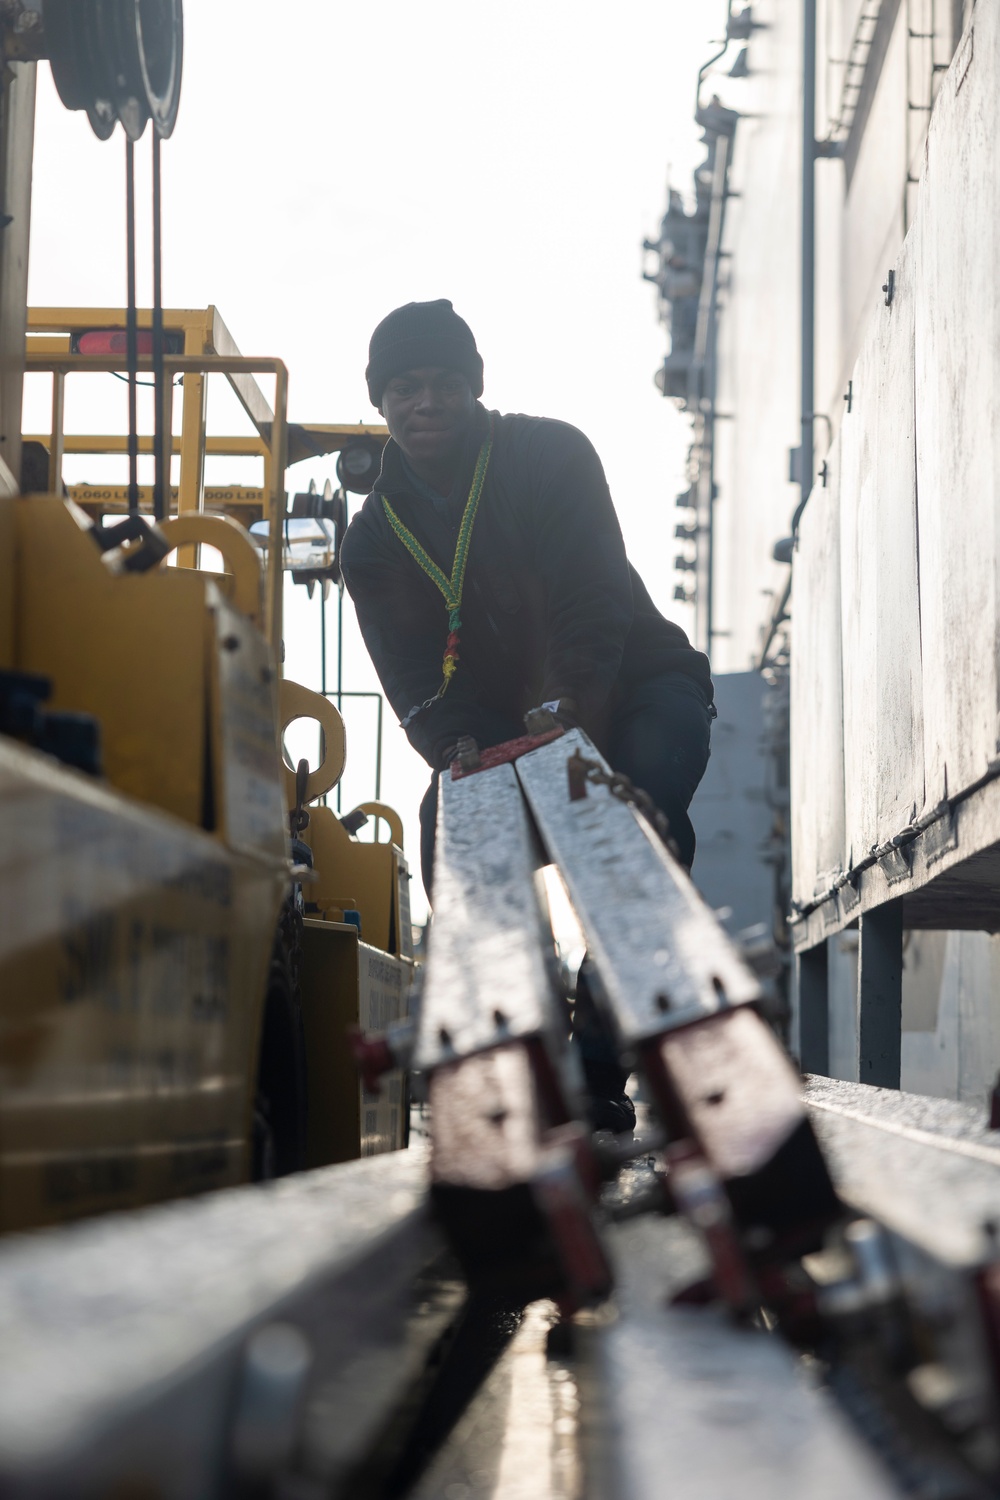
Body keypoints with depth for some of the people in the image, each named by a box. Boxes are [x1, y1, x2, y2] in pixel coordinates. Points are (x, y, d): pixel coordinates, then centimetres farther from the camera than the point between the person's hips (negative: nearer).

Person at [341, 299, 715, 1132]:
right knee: (450, 820, -23)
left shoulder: (551, 455, -14)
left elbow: (593, 603, -24)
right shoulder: (375, 539, -3)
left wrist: (569, 716, -40)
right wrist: (463, 754, -31)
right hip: (500, 723, 4)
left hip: (635, 684, -4)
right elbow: (416, 683, -10)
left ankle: (600, 1062, -36)